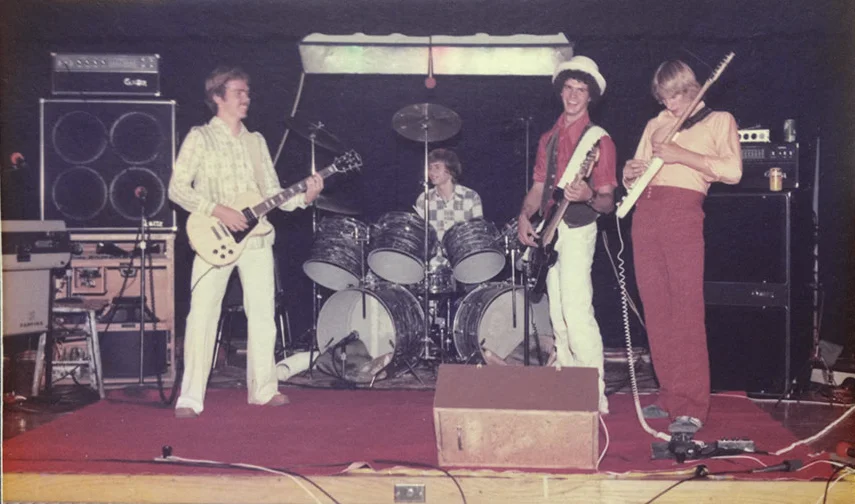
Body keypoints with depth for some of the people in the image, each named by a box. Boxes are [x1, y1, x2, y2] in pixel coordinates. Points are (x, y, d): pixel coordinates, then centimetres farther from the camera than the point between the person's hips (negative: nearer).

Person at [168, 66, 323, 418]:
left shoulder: (256, 141, 16)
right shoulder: (200, 138, 0)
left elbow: (272, 193, 13)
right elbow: (177, 188, -7)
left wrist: (303, 197, -5)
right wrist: (217, 211, -17)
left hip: (256, 237, 5)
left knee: (262, 314, 7)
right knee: (202, 315, -7)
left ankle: (263, 388, 19)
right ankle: (190, 398, -1)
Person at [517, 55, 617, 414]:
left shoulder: (598, 139, -5)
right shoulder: (549, 139, 15)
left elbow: (607, 202, -8)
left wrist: (589, 197, -30)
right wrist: (524, 216, -1)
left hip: (577, 230, -7)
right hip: (548, 231, 7)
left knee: (576, 312, -17)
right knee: (558, 317, 10)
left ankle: (595, 395, -14)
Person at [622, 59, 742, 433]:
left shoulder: (718, 121, 10)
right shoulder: (654, 126, 24)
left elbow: (732, 170, -6)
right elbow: (635, 175, 24)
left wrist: (682, 155, -11)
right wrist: (630, 174, 1)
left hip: (683, 212, -5)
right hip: (645, 213, 6)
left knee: (686, 310, -12)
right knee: (656, 311, 3)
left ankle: (692, 407, -11)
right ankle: (670, 397, 10)